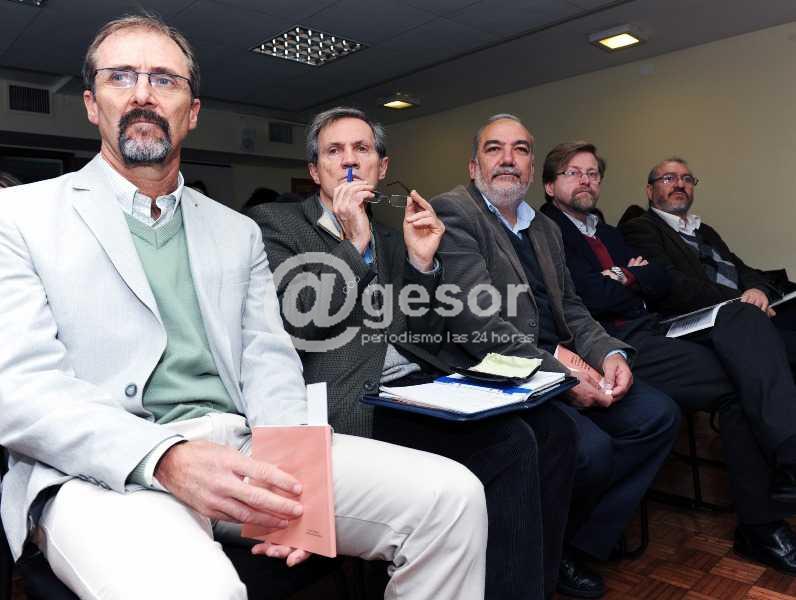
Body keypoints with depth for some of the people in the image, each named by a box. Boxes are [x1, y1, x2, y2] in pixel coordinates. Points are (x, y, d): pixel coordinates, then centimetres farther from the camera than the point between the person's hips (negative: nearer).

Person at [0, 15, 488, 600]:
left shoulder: (238, 232, 17)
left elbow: (269, 360, 9)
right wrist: (168, 459, -22)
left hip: (241, 449, 4)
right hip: (103, 469, -3)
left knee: (451, 495, -11)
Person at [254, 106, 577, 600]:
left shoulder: (389, 240, 21)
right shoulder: (278, 224, 4)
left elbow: (425, 340, 15)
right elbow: (297, 324, -11)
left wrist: (422, 261, 1)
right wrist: (353, 241, -12)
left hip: (415, 385, 7)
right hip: (358, 402, -6)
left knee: (551, 429, -11)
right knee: (509, 442, -23)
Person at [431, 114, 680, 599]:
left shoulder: (546, 228, 19)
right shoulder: (453, 212, -8)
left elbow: (570, 308, 17)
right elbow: (480, 323, -18)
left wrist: (609, 352, -5)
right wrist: (562, 377, -20)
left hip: (564, 369, 9)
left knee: (660, 415, -3)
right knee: (590, 447, -25)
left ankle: (579, 543, 9)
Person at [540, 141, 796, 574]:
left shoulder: (610, 234, 29)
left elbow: (662, 282, 19)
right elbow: (591, 297, -12)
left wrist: (626, 277, 0)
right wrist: (635, 281, 6)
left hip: (651, 335, 8)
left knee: (743, 317, -19)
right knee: (739, 382, -21)